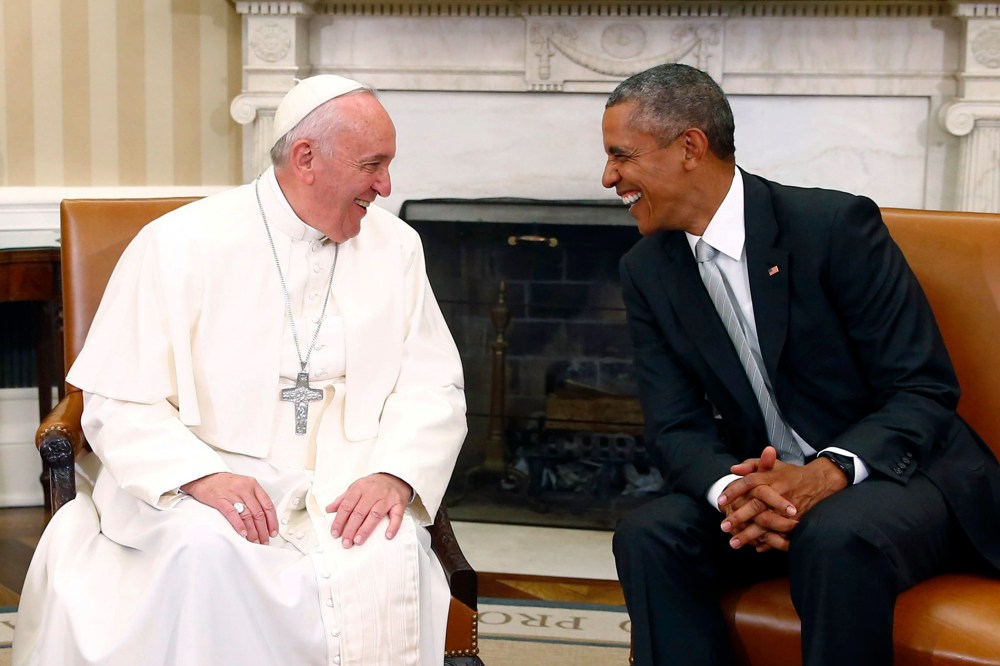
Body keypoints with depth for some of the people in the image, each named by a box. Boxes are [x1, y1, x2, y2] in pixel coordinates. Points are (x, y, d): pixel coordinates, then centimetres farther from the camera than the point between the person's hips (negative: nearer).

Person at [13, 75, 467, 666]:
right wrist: (202, 475, -24)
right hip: (205, 485, -2)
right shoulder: (180, 245, -3)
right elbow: (119, 404, -5)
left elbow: (434, 387, 7)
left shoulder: (396, 247, 9)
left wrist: (395, 474, -14)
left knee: (389, 553, -29)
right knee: (207, 552, -33)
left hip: (345, 487, 2)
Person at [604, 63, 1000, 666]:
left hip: (897, 474, -4)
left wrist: (827, 474, -31)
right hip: (760, 483, 4)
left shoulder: (836, 225, -14)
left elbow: (925, 390, -14)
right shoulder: (647, 271, 2)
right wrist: (728, 489, -25)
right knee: (647, 536, -23)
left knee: (837, 537, -36)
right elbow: (677, 427, -2)